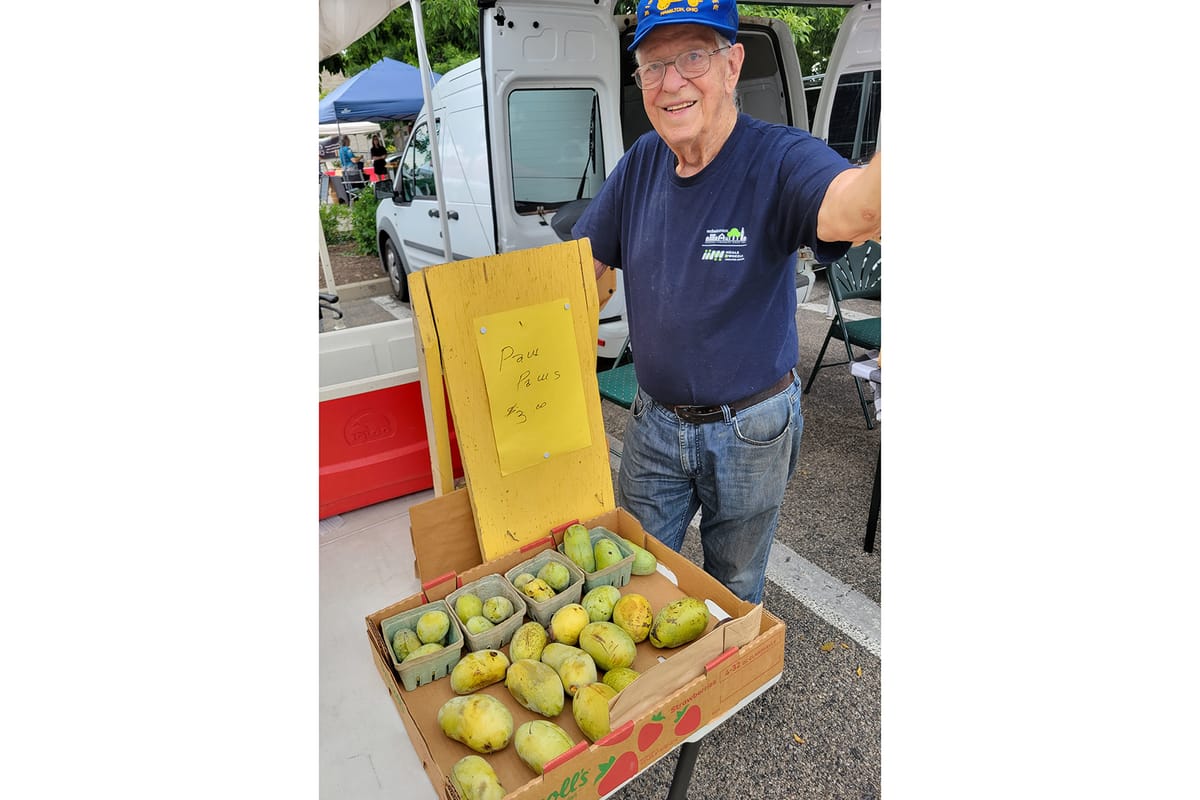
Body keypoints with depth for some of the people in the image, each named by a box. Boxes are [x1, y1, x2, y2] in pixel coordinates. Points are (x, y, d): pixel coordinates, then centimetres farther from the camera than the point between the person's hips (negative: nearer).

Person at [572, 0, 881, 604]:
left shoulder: (779, 159, -20)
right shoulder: (640, 164, -3)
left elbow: (856, 209, -44)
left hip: (750, 430, -3)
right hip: (654, 420, 4)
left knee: (735, 587, 22)